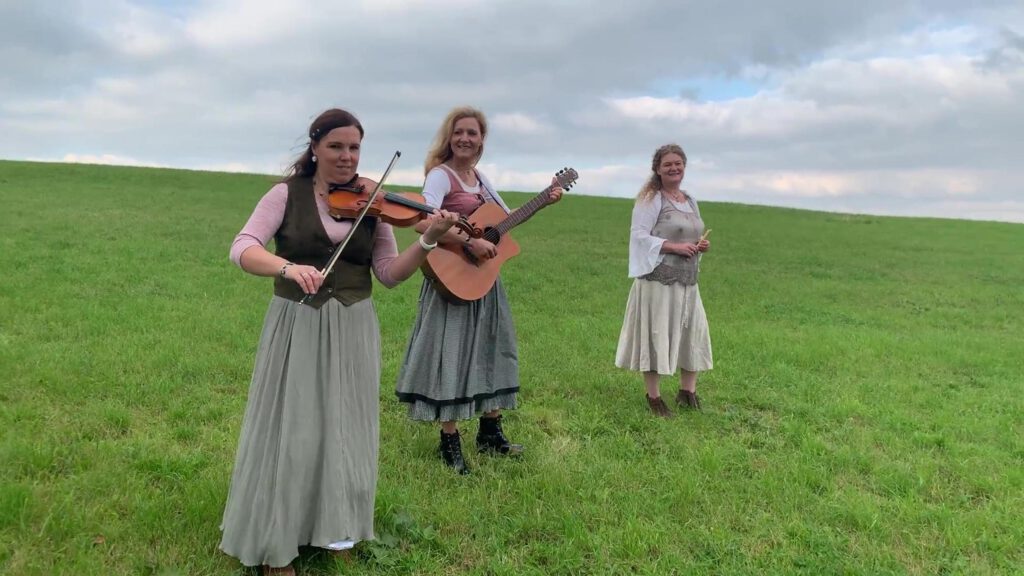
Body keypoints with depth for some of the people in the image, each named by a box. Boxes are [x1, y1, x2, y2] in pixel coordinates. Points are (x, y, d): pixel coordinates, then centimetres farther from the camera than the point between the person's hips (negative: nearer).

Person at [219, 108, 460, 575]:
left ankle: (335, 524, 32)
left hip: (352, 330, 2)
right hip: (295, 327, -2)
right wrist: (289, 267, -34)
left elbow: (389, 274, -2)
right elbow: (242, 249, -15)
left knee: (344, 429, 11)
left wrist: (428, 241, -18)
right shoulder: (287, 194, -3)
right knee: (289, 431, 3)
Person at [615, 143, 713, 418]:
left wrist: (701, 246, 2)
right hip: (658, 280, -7)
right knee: (655, 335, -2)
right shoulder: (651, 199, -8)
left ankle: (687, 392, 24)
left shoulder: (689, 200, 16)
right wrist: (674, 247, -21)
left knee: (693, 333, 9)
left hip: (687, 281, 8)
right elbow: (639, 235, -15)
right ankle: (653, 397, 10)